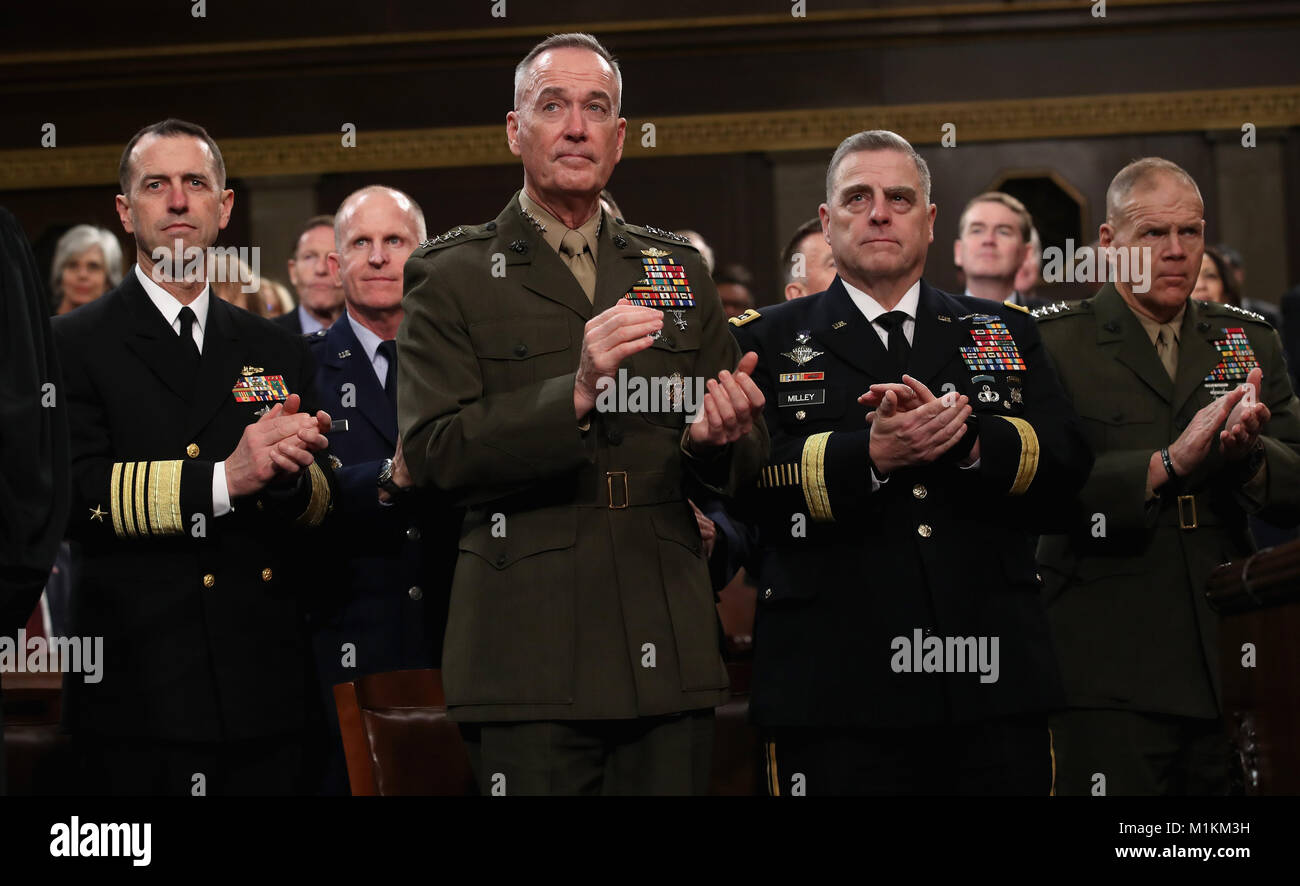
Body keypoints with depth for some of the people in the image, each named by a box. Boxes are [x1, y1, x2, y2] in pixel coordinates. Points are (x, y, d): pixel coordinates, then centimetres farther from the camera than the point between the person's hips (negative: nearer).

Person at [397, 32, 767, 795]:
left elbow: (748, 458, 16)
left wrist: (723, 437, -8)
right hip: (532, 655, -3)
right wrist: (573, 395, -21)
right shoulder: (451, 275, 4)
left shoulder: (677, 268, 16)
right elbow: (432, 451, -8)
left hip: (668, 648, 4)